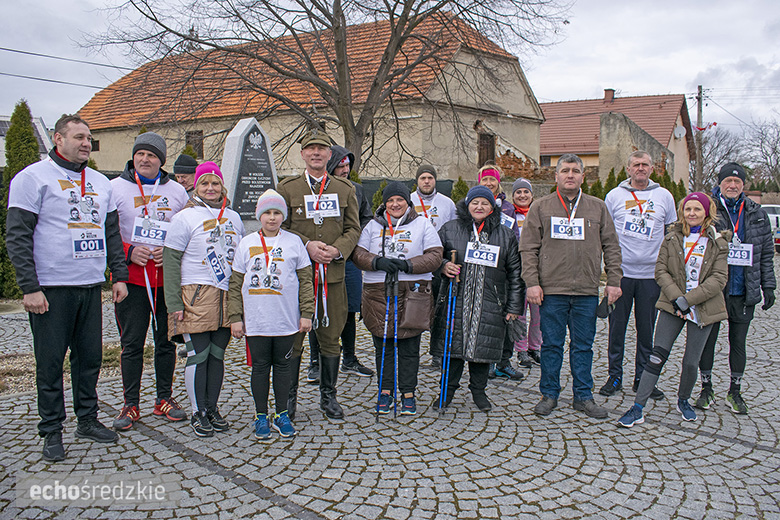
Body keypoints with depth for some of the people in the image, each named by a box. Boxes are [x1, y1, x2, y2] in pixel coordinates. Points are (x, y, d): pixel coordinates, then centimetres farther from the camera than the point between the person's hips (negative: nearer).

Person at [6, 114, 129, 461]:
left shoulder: (100, 182, 16)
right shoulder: (33, 177, -3)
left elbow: (112, 234, 20)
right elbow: (17, 237, -8)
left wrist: (119, 276, 11)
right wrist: (30, 287, -14)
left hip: (91, 287, 6)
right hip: (50, 288, -5)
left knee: (90, 356, 11)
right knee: (50, 361, 2)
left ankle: (88, 420, 24)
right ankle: (52, 431, 14)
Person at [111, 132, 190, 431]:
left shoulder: (177, 191, 9)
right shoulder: (115, 188, 3)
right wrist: (128, 252, -12)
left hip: (168, 279, 2)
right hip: (131, 279, -2)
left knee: (166, 341, 9)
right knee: (132, 344, 2)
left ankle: (164, 399, 21)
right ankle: (131, 404, 14)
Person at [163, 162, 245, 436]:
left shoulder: (234, 218, 14)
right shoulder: (185, 218, -1)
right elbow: (171, 262, -4)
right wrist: (174, 303, -10)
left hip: (228, 297, 4)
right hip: (196, 295, -4)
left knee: (217, 354, 9)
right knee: (198, 355, -2)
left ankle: (212, 408, 20)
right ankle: (198, 412, 10)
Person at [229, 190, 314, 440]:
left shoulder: (294, 242, 3)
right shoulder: (247, 243, 5)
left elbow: (305, 279, 5)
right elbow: (236, 283, 6)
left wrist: (306, 313, 0)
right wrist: (235, 317, 2)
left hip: (286, 320, 0)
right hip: (255, 321, 0)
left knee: (283, 365, 9)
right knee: (260, 366, 7)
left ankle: (281, 414, 22)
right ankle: (261, 416, 20)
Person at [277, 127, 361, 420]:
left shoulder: (345, 189, 10)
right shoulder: (288, 188, 5)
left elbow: (353, 228, 8)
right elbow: (280, 227, 3)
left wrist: (337, 250, -10)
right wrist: (307, 245, -13)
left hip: (333, 274, 2)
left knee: (331, 338, 8)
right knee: (293, 337, 3)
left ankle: (328, 396, 22)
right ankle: (289, 397, 17)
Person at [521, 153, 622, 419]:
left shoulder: (598, 207, 10)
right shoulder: (540, 208, 4)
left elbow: (611, 247, 11)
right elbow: (528, 249, 1)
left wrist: (613, 281, 4)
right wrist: (532, 283, -7)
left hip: (587, 291, 2)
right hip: (551, 290, -1)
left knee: (583, 346, 9)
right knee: (551, 345, 6)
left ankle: (583, 396, 21)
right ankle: (549, 394, 19)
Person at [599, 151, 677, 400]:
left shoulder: (664, 196, 8)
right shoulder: (614, 196, 5)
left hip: (652, 274, 1)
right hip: (621, 272, -1)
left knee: (647, 329, 6)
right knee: (617, 326, 3)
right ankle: (615, 376, 15)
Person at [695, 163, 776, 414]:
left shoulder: (757, 215, 8)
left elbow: (766, 254, 12)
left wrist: (768, 286, 7)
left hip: (744, 292, 3)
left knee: (739, 342, 11)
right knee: (707, 339, 6)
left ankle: (735, 392, 25)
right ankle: (706, 389, 22)